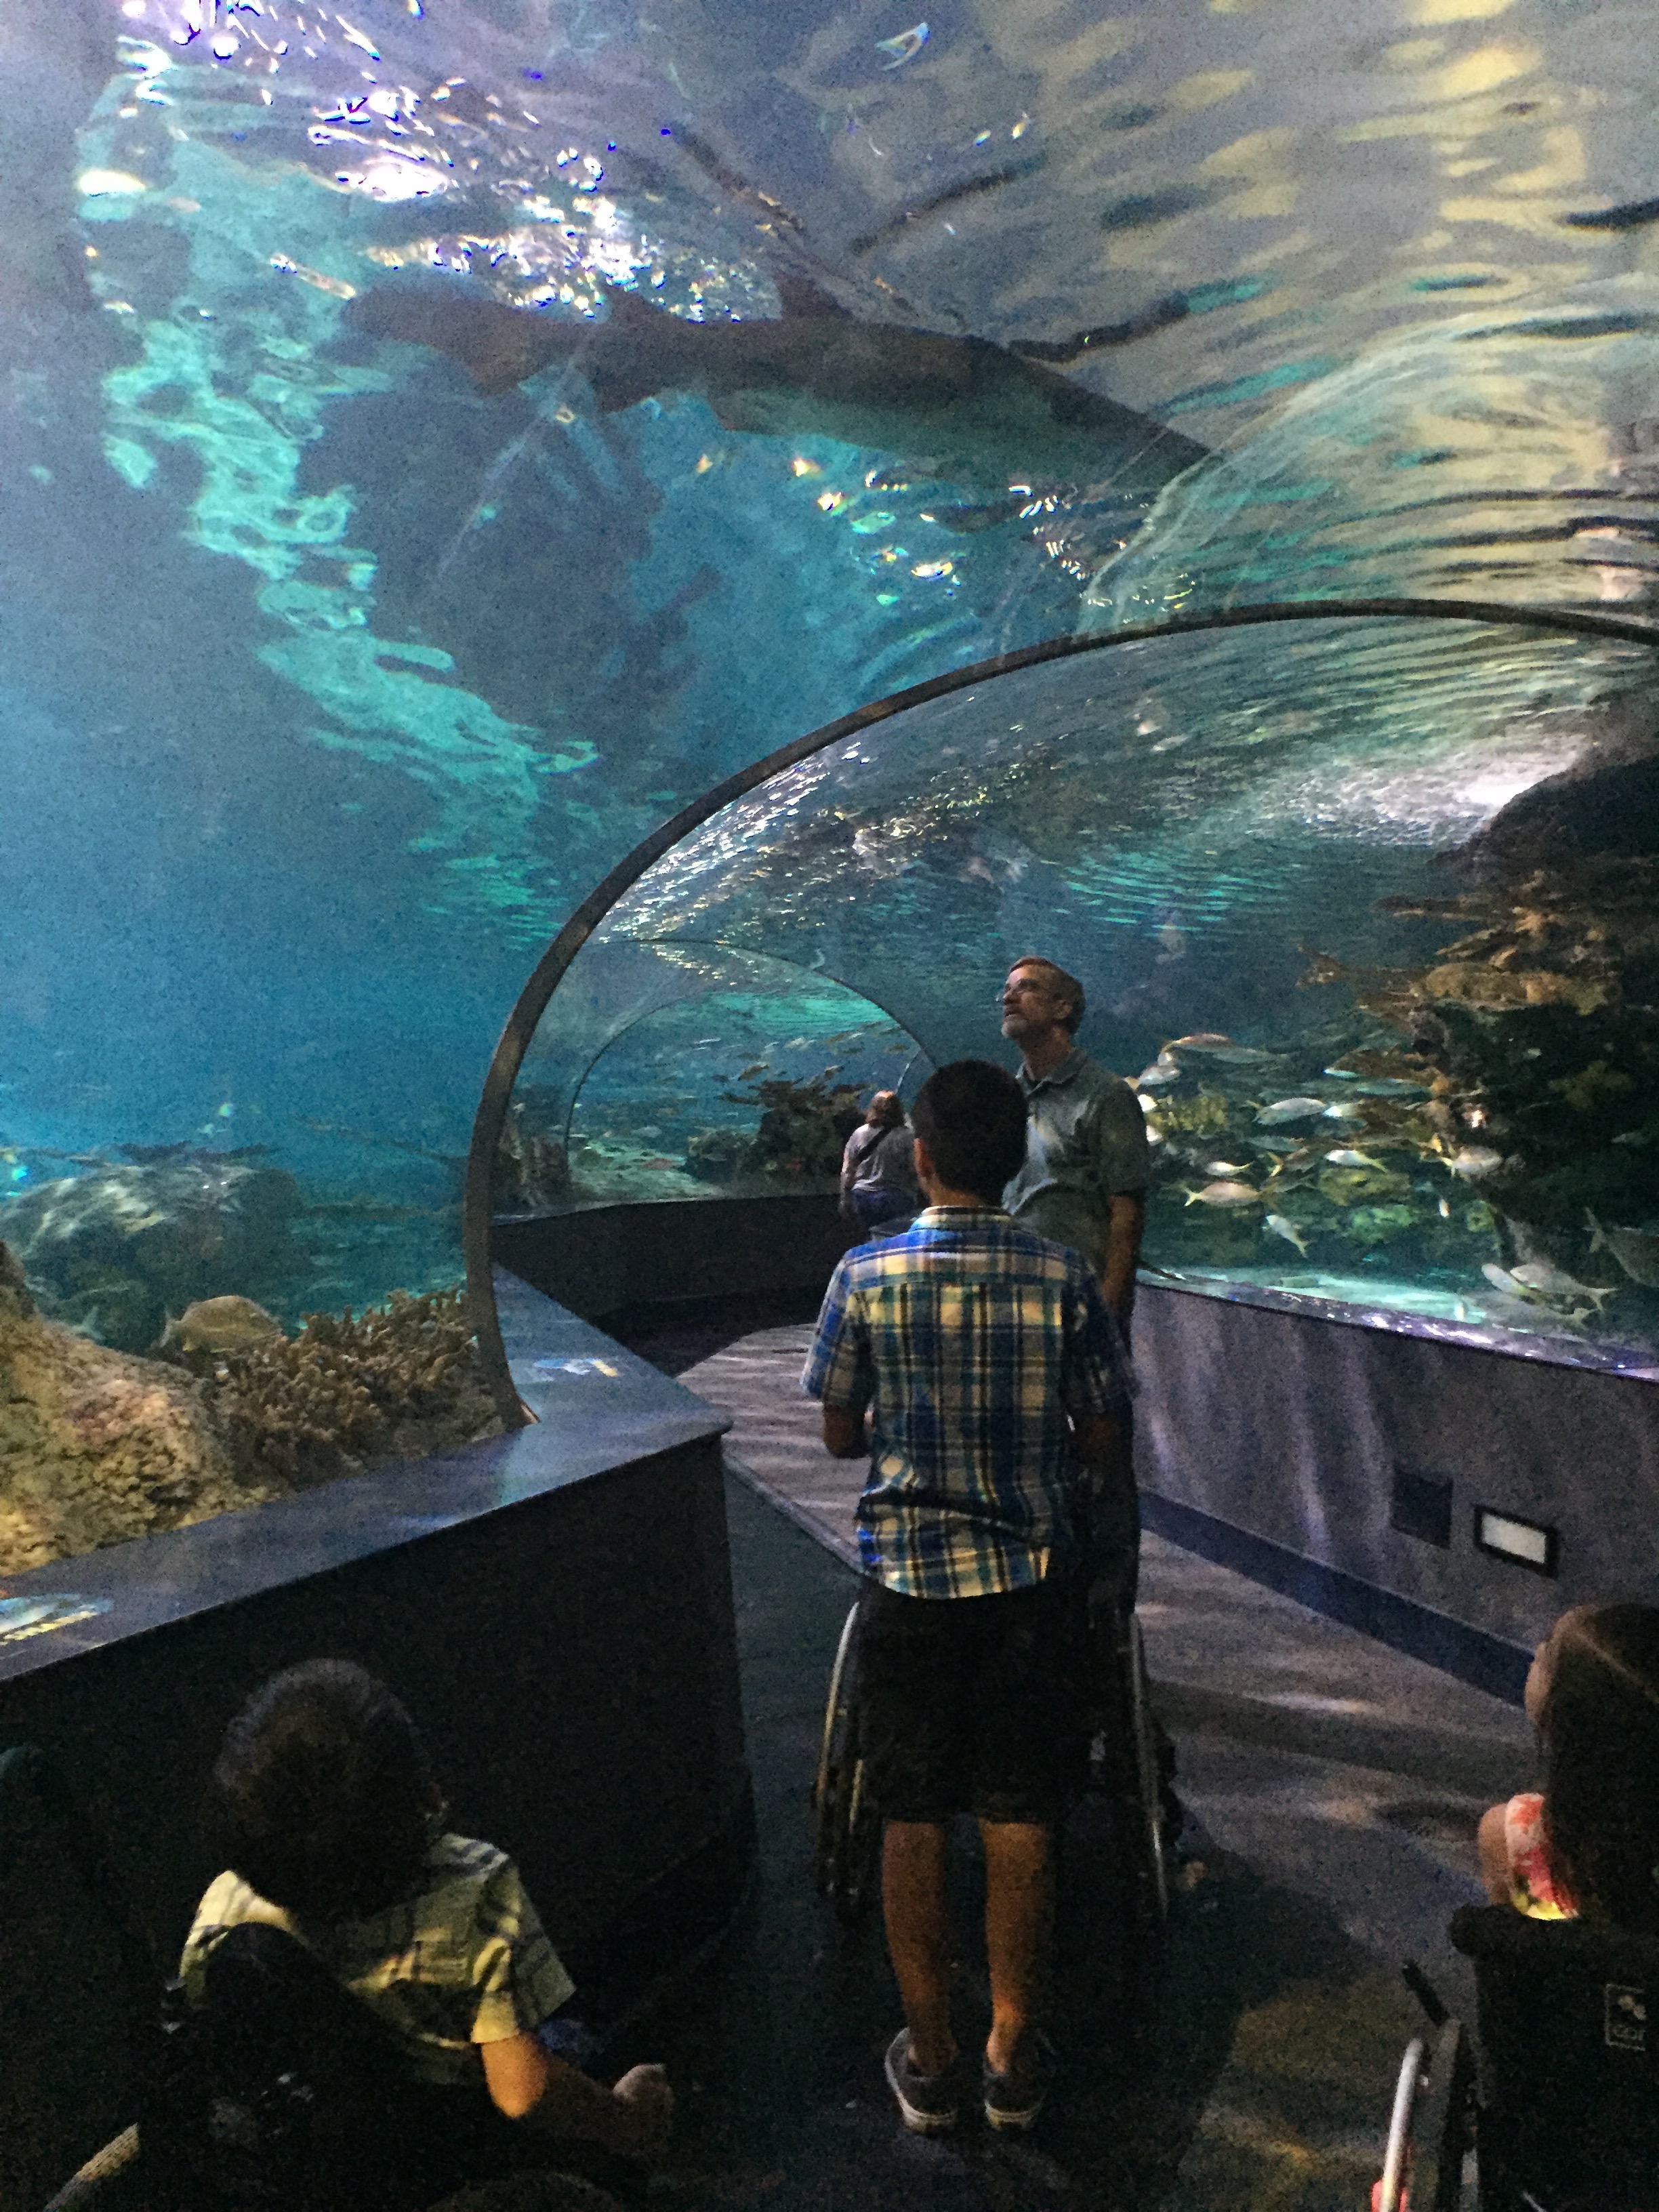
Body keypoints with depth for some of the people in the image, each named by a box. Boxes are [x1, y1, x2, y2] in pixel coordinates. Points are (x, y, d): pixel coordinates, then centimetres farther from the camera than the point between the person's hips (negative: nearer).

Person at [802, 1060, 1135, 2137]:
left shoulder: (866, 1278, -9)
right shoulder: (1065, 1279, -9)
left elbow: (841, 1434, 1)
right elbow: (1104, 1446, -2)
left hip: (907, 1575, 0)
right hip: (1030, 1575, 1)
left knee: (914, 1819, 13)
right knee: (1021, 1820, 14)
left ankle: (929, 2058, 27)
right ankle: (1014, 2056, 28)